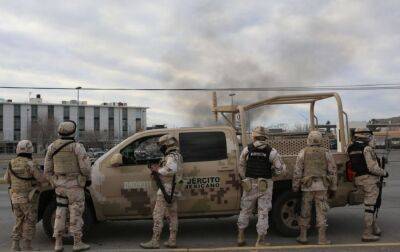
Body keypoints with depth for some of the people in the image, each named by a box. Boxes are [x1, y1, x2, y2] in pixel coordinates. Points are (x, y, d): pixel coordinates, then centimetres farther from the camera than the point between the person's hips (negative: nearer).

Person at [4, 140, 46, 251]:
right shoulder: (31, 164, -17)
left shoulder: (12, 163, 1)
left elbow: (7, 179, 14)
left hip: (15, 198, 6)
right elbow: (42, 179, -13)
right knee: (30, 222, 7)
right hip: (28, 199, -5)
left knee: (19, 221, 18)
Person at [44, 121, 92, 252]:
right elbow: (85, 167, -15)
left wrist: (54, 182, 18)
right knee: (76, 214, 2)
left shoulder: (52, 147, 3)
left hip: (60, 185, 5)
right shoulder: (77, 147, -13)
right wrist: (88, 179, 3)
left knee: (60, 213, 12)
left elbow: (47, 170, 6)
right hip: (75, 185, -5)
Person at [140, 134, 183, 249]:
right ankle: (172, 241, 17)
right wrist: (158, 169, 3)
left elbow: (171, 170, -35)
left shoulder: (171, 157, -15)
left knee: (158, 216, -4)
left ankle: (155, 241, 0)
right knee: (172, 216, 11)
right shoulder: (176, 156, 17)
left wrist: (158, 169, -22)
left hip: (166, 191, -10)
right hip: (173, 191, 10)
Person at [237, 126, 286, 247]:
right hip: (265, 186, -1)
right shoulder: (271, 151, -6)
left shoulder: (247, 150, -3)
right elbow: (281, 169, -6)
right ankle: (260, 240, 8)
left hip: (250, 185, 1)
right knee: (263, 212, 6)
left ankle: (240, 237, 20)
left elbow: (241, 167, 4)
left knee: (245, 210, 15)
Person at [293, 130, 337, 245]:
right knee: (321, 212, 3)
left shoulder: (303, 152, 1)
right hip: (322, 186, 0)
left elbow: (297, 171, -1)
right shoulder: (326, 153, 4)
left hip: (308, 186, 0)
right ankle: (322, 238, 4)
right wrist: (333, 188, 10)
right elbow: (332, 171, 4)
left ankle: (303, 236, 16)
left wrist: (295, 187, 6)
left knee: (305, 211, 10)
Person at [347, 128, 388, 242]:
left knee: (370, 204, 21)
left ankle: (374, 229, 28)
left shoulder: (351, 149, 7)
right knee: (370, 206, -2)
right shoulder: (367, 148, -16)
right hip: (369, 179, -8)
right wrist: (384, 173, -2)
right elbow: (373, 168, -19)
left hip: (358, 179, 8)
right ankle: (367, 234, 2)